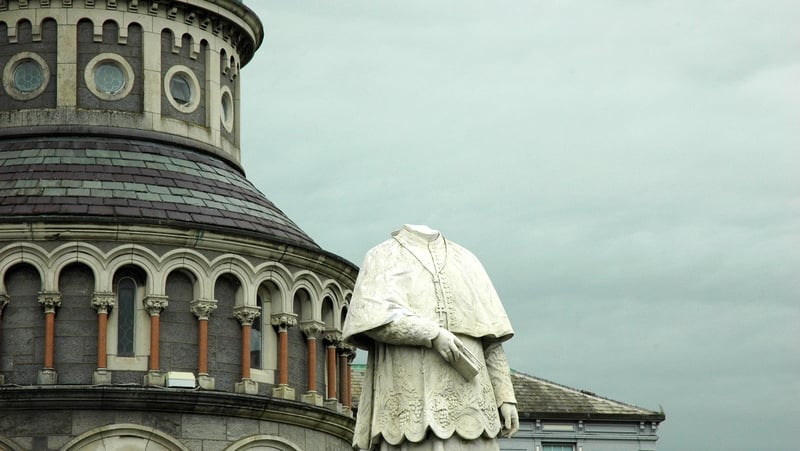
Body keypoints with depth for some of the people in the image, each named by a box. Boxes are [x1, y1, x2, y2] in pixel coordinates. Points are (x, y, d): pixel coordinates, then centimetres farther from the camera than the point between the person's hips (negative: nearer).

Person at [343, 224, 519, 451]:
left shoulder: (466, 261, 21)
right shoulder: (383, 257, 10)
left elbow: (491, 337, 17)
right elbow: (371, 315, -9)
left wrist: (505, 396, 8)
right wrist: (431, 334, -18)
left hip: (464, 399, 4)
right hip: (409, 397, -3)